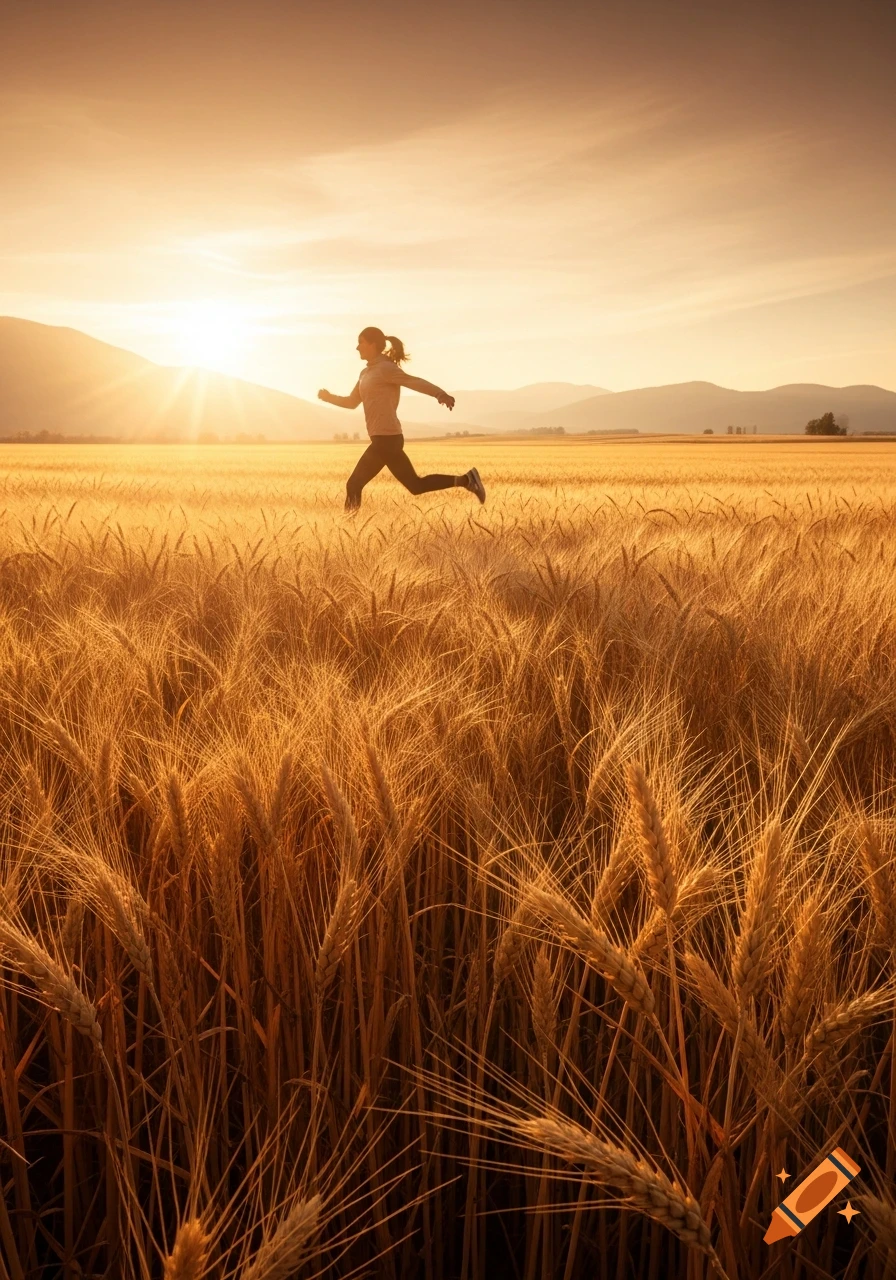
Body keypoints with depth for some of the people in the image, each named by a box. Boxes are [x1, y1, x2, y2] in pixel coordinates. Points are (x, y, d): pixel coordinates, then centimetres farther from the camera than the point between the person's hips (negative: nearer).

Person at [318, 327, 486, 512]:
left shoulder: (385, 368, -10)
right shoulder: (366, 373, 19)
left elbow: (415, 382, -25)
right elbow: (352, 402, 29)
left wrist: (441, 394, -40)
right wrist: (329, 398, 16)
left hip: (386, 439, -10)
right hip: (386, 438, 10)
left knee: (354, 484, -4)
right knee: (416, 485, 12)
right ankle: (465, 480, 11)